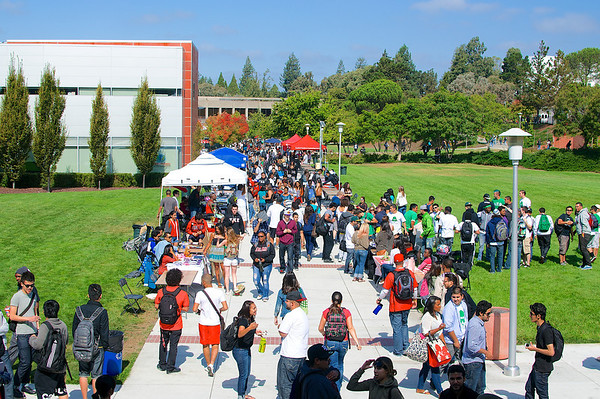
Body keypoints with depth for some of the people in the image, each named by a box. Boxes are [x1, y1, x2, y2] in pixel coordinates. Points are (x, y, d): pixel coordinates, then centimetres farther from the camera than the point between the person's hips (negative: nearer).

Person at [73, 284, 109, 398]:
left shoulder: (79, 310, -3)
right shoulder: (102, 312, -15)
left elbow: (74, 330, 5)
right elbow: (104, 334, -11)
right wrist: (104, 346, 4)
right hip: (97, 349, -3)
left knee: (83, 374, 14)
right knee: (96, 376, 6)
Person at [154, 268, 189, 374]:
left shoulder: (161, 292, -10)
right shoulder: (183, 294, -17)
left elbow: (156, 305, -1)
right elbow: (186, 308, -9)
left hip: (163, 324, 3)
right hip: (176, 325, -3)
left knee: (163, 343, 20)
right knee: (173, 345, 9)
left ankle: (162, 364, 31)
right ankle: (170, 367, 15)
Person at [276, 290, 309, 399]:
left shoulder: (290, 316, -16)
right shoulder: (303, 314, 14)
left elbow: (283, 333, -15)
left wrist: (280, 326, 4)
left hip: (289, 355, -9)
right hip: (301, 354, 9)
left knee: (285, 384, -3)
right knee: (296, 383, 15)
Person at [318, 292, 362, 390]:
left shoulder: (326, 312, -5)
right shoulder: (346, 312, -4)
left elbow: (320, 328, -1)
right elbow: (351, 328, -8)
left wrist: (324, 333, 22)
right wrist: (357, 343, -7)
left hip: (330, 343, -1)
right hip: (343, 343, 1)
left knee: (333, 366, 6)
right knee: (340, 363, 25)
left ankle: (335, 389, -4)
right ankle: (339, 384, 32)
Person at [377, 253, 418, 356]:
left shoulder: (391, 275, -15)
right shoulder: (410, 273, -4)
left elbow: (385, 290, -10)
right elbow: (415, 288, 5)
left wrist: (379, 299, 7)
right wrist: (414, 299, 21)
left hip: (396, 307, -4)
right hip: (407, 305, 4)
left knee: (397, 328, 4)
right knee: (404, 325, 22)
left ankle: (398, 351, 9)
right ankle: (405, 347, 23)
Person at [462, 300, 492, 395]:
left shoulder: (479, 323, 9)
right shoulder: (474, 325, -24)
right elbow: (471, 346, -27)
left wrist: (484, 343, 15)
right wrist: (485, 352, -19)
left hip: (479, 361, 10)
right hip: (472, 362, -10)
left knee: (480, 387, 18)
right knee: (470, 389, -3)